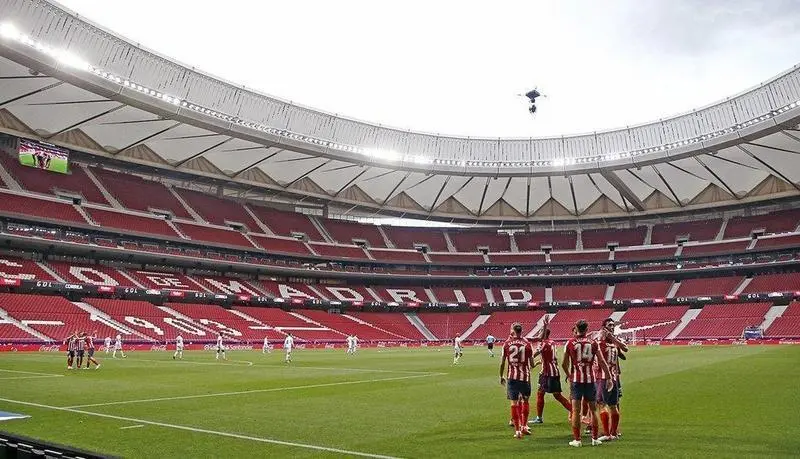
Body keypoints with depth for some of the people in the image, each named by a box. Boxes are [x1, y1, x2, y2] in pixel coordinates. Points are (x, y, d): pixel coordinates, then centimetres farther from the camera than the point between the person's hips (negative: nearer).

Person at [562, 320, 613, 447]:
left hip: (576, 379, -2)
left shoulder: (570, 343, -1)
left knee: (576, 410, 3)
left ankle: (577, 440, 4)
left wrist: (568, 376, 19)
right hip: (590, 379, 2)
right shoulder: (593, 343, 3)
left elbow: (564, 364, 2)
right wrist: (609, 378, 10)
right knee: (593, 409, 13)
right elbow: (602, 362, 2)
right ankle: (595, 438, 18)